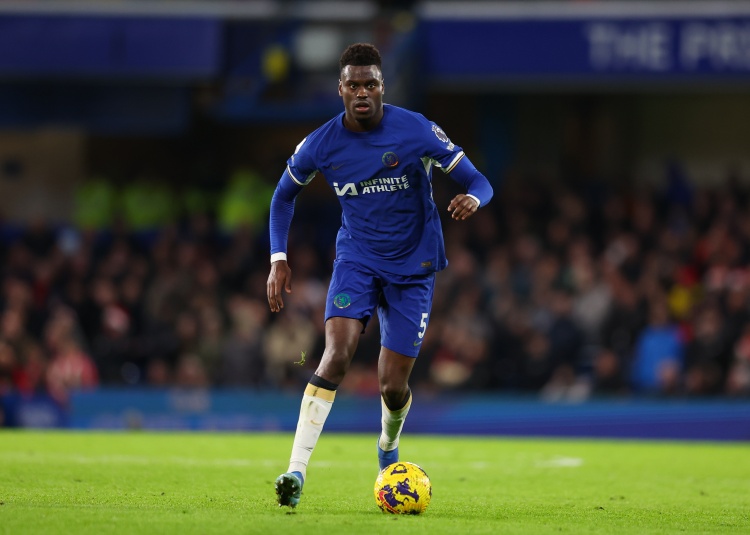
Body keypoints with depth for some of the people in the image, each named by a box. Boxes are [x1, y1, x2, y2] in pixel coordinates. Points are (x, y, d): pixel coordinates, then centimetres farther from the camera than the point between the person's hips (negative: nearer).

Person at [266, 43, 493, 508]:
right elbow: (285, 195, 11)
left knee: (393, 385, -1)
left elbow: (478, 181, -10)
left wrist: (472, 198, -35)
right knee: (338, 352, -25)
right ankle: (296, 472, -27)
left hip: (413, 266, -1)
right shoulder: (320, 145, -8)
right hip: (357, 257, 1)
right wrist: (279, 260, 1)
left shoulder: (416, 131, -15)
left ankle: (390, 446, 38)